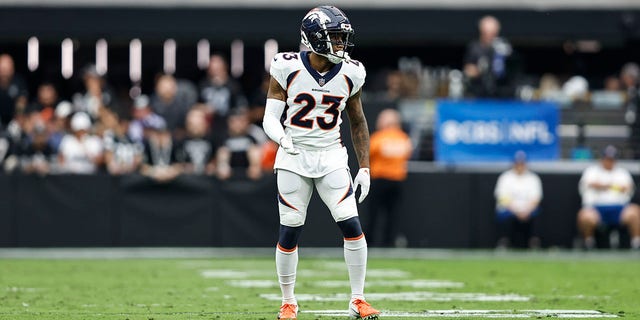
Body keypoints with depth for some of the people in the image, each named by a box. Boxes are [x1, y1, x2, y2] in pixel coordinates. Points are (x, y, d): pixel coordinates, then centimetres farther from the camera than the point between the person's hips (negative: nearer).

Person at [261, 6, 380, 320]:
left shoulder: (350, 74, -1)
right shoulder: (288, 69, -8)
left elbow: (357, 122, 11)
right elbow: (270, 118, -6)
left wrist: (364, 166, 8)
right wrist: (283, 138, -27)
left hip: (331, 156, 2)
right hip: (294, 157, -2)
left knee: (351, 225, -10)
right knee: (290, 231, 0)